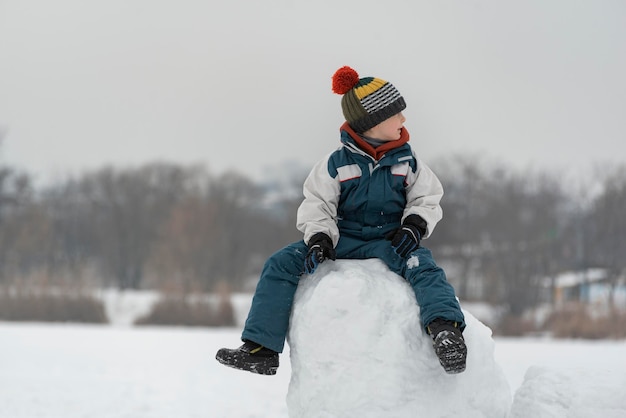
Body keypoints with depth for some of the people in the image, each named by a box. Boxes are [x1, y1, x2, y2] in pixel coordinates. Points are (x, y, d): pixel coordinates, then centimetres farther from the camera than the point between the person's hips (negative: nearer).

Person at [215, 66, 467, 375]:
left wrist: (414, 226, -11)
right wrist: (319, 239, -18)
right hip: (343, 239, 0)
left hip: (390, 241, 0)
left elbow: (426, 199, 9)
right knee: (280, 264, -16)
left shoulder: (407, 162, 4)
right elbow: (316, 206, -1)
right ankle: (260, 350, -18)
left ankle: (445, 329, -54)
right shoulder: (337, 164, -1)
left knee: (422, 266, -34)